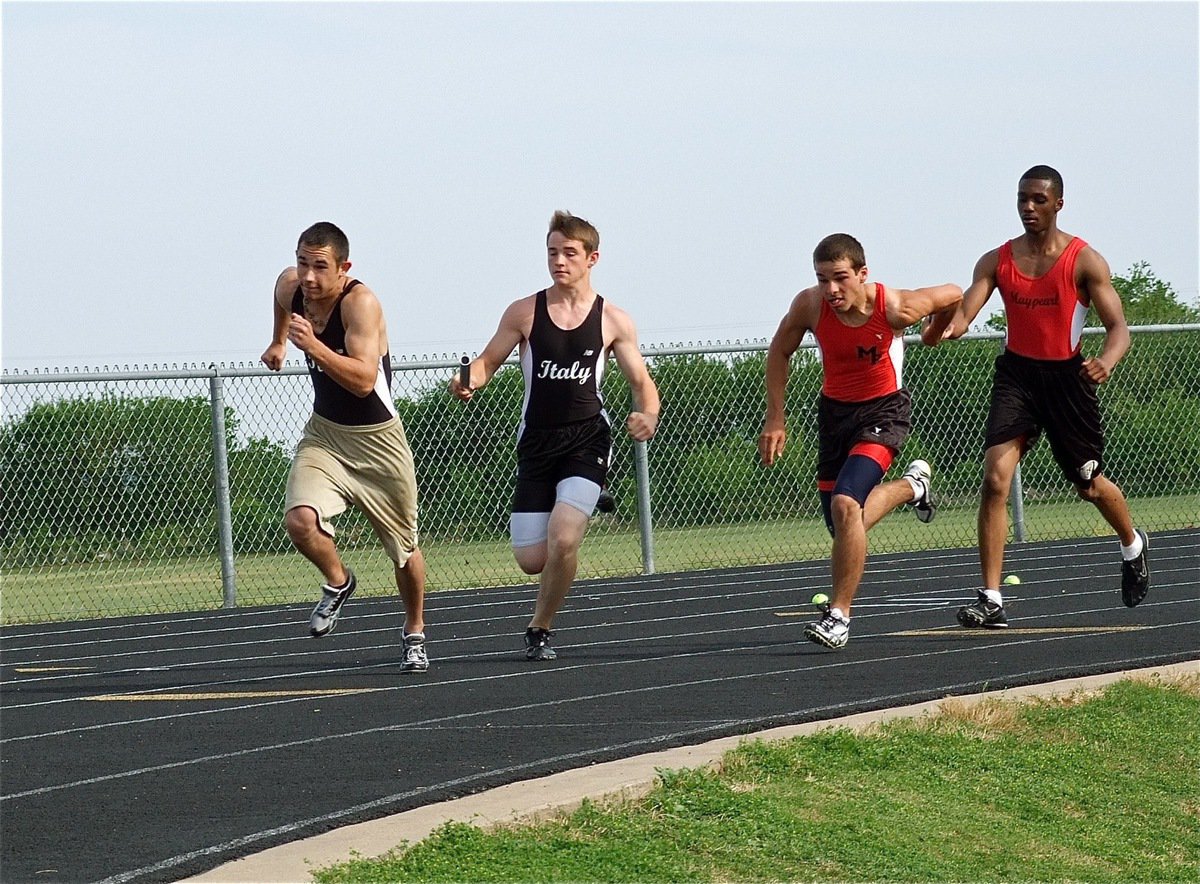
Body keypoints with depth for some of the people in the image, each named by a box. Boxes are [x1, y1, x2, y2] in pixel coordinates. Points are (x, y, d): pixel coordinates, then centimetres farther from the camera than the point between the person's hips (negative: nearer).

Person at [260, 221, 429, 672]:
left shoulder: (361, 303, -26)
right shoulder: (290, 287, -8)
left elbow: (364, 380, -37)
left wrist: (314, 347, -46)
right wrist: (279, 341, 35)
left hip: (377, 438, -4)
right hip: (324, 432, 4)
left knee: (404, 549, 11)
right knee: (300, 520, -24)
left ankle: (415, 634, 38)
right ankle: (337, 583, 8)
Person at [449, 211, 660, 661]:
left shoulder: (613, 321, 1)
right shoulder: (524, 313, 2)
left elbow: (642, 383, 7)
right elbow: (487, 361, 9)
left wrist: (647, 416, -15)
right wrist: (468, 382, -15)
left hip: (587, 439, -2)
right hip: (536, 441, 2)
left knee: (562, 540, -21)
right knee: (532, 559, -4)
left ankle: (539, 630, 1)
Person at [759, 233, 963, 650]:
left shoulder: (896, 308, -26)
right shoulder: (809, 306, -19)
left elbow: (954, 296, -5)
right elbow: (779, 353, 2)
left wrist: (937, 333, 14)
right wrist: (775, 418, -1)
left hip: (884, 410, -5)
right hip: (835, 409, 5)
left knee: (846, 504, -27)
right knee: (842, 524, 13)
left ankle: (839, 614, -16)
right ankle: (912, 485, 45)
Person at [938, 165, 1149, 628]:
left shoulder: (1085, 261, -8)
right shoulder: (997, 261, 0)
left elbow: (1118, 326, -12)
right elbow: (964, 311, -9)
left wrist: (1106, 361, -35)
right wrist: (946, 327, -35)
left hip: (1067, 374, -2)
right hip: (1016, 372, 2)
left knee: (1089, 484, 13)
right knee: (995, 478, -16)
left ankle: (1133, 545, 49)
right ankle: (991, 600, -17)